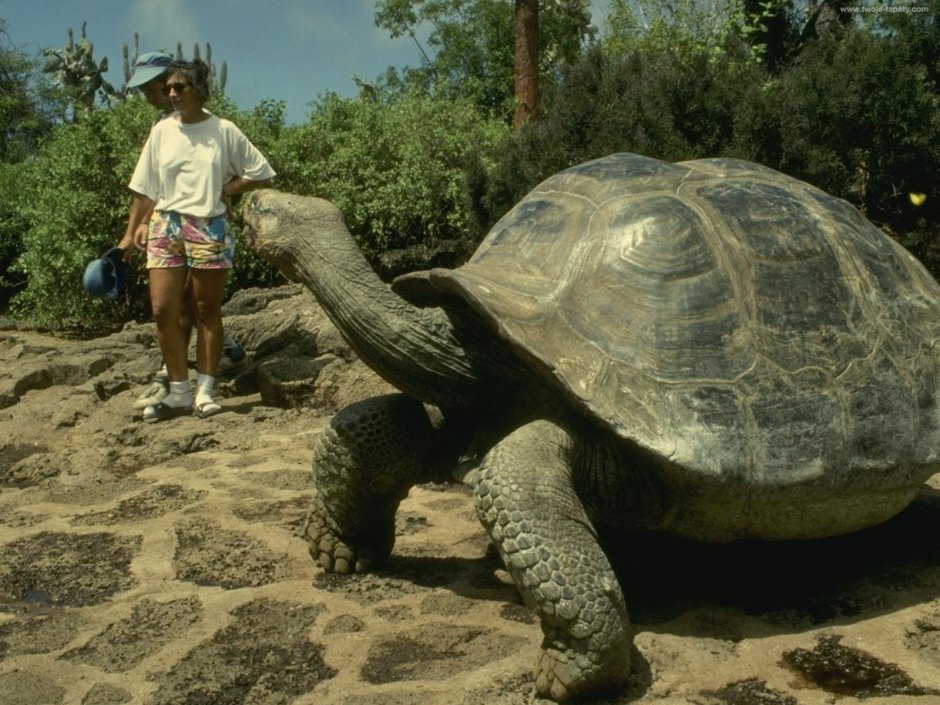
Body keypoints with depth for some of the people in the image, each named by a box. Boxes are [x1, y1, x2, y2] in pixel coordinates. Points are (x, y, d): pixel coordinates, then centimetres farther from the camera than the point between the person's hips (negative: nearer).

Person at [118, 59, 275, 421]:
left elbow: (260, 172, 4)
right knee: (163, 310, -3)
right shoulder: (161, 131, 5)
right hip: (165, 226, 3)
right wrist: (131, 232, 6)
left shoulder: (223, 130, -2)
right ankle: (179, 392, 7)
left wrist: (225, 190, -5)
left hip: (209, 228, -2)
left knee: (207, 311, 5)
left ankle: (205, 391, 12)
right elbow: (145, 187, 9)